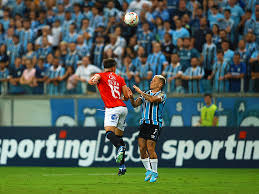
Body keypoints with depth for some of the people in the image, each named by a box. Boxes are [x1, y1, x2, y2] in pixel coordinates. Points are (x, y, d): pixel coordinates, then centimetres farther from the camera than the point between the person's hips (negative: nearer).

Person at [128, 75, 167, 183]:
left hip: (155, 124, -6)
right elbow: (135, 104, 7)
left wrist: (140, 92, -18)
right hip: (144, 123, 6)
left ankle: (154, 173, 0)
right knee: (142, 148, 0)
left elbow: (152, 99, -25)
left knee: (150, 149, -12)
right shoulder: (146, 94, 15)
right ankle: (149, 170, 16)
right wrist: (131, 98, -12)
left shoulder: (162, 95, -4)